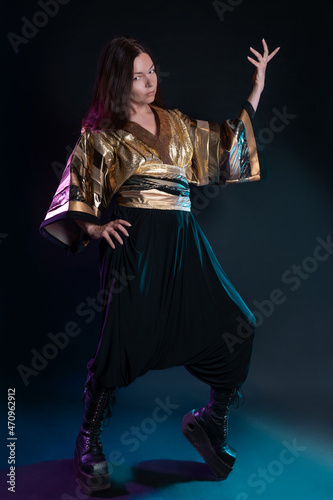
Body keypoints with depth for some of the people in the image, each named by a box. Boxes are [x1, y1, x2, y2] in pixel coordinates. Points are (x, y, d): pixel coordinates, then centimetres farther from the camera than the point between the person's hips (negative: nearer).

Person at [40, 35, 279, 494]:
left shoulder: (176, 122, 18)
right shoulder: (102, 134, 4)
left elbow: (227, 142, 24)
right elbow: (75, 198, 5)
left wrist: (257, 88, 21)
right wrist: (96, 228, -12)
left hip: (184, 241, 5)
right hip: (135, 243, -5)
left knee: (237, 330, -1)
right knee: (121, 343, -5)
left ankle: (211, 421, 21)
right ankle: (88, 444, 19)